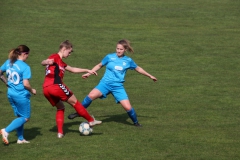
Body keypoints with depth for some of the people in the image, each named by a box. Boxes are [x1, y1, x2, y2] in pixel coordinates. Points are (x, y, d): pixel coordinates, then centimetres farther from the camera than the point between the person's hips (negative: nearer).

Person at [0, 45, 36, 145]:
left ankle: (20, 138, 24)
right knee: (25, 118, 7)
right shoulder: (25, 67, -19)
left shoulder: (8, 62, 1)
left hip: (10, 94, 7)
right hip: (21, 95, -7)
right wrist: (32, 90, -4)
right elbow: (26, 84, -22)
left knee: (19, 116, 21)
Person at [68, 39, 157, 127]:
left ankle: (136, 122, 19)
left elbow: (138, 69, 21)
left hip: (118, 86, 1)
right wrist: (89, 73, 12)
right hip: (105, 83, -1)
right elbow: (99, 65, 16)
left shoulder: (128, 61, 5)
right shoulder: (109, 57, 1)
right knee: (91, 96, -28)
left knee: (128, 107, -10)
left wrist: (150, 76, 27)